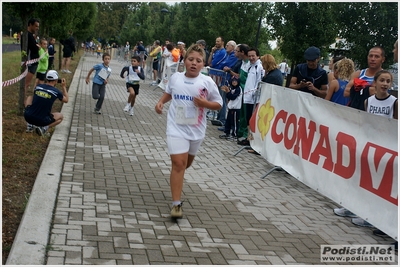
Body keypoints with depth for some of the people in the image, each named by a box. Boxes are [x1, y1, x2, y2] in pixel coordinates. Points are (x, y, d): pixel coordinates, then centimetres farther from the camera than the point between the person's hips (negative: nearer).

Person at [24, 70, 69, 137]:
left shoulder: (38, 87, 3)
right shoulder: (56, 92, -7)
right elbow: (66, 100, 13)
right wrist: (64, 87, 23)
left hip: (28, 117, 3)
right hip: (41, 121, -3)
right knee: (60, 117, 25)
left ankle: (30, 124, 21)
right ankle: (44, 127, -2)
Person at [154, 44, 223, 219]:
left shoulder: (207, 82, -7)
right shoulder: (175, 77, -1)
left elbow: (219, 104, 0)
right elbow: (169, 93, 20)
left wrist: (205, 103, -19)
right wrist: (160, 102, 2)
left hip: (196, 130, 1)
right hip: (176, 127, -1)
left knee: (186, 163, 20)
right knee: (179, 163, -13)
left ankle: (176, 179, 54)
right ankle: (176, 204, -9)